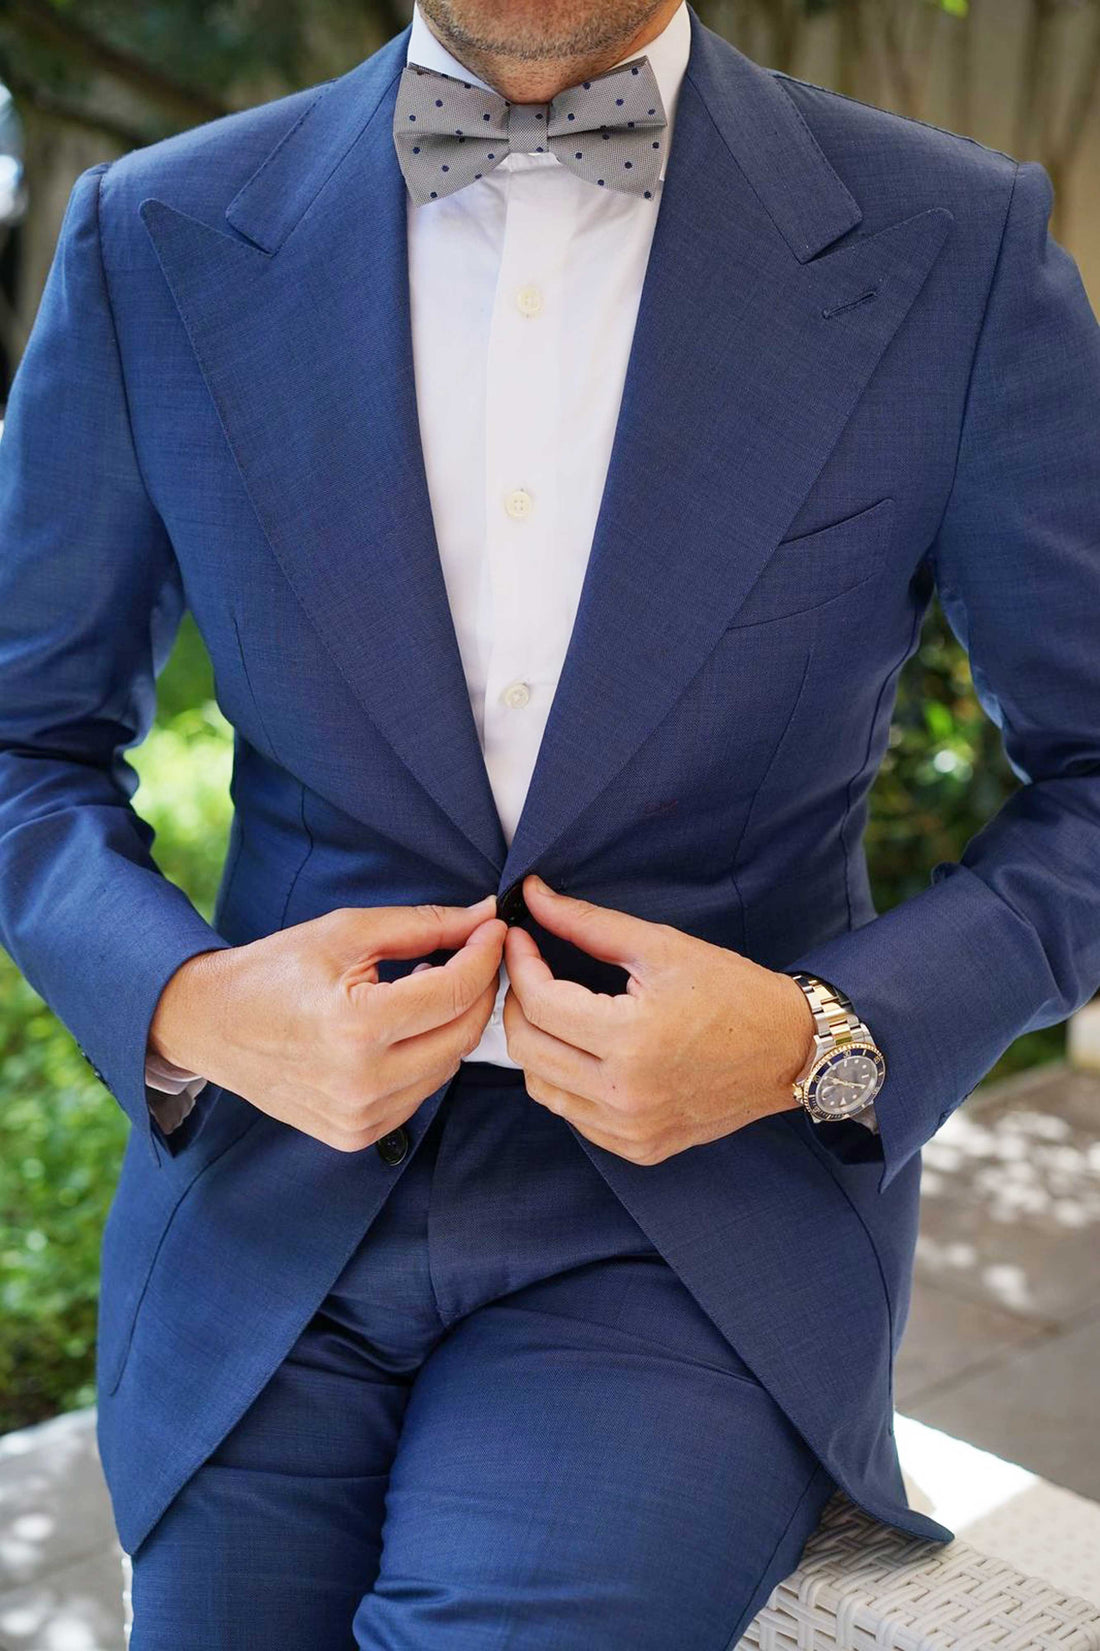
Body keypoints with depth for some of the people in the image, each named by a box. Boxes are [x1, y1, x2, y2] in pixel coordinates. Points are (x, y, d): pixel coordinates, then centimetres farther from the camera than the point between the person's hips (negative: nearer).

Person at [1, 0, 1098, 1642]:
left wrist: (822, 1043, -15)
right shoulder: (158, 241, -1)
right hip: (271, 1197, 3)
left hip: (711, 1212, -2)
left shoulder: (959, 251, -6)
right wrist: (185, 1004, -13)